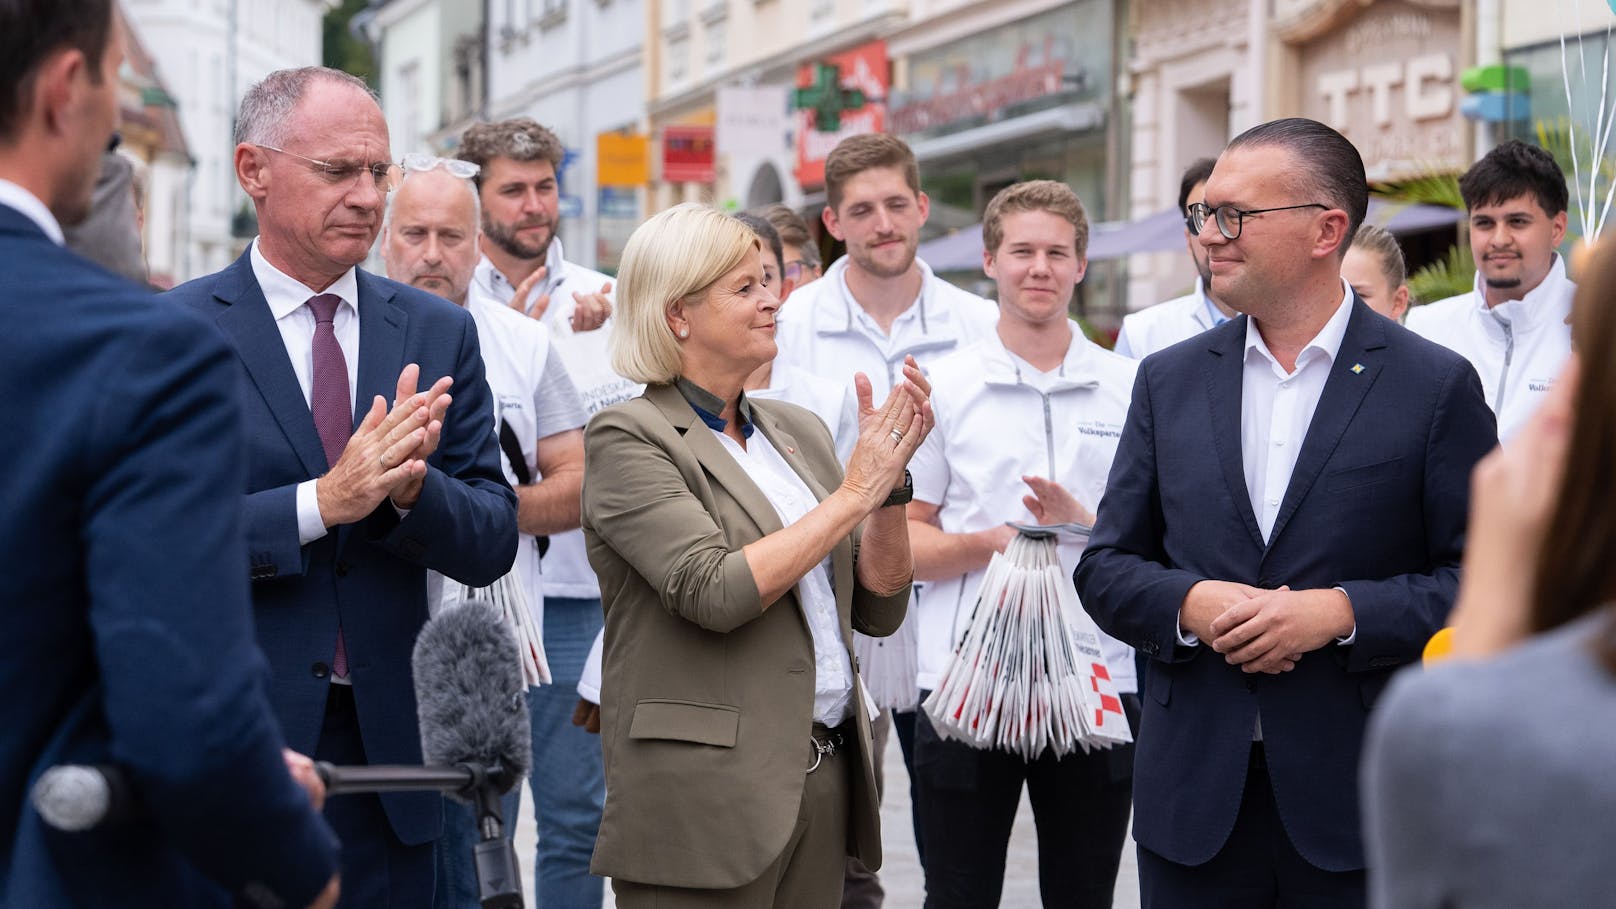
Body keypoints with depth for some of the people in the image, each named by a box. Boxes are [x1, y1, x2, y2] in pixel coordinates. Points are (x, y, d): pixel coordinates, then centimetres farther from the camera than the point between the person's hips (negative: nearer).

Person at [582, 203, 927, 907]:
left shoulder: (798, 432, 15)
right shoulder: (627, 439, -6)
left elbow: (878, 610, 12)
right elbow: (714, 593, -20)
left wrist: (889, 475, -2)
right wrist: (852, 494, -12)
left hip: (825, 782, 6)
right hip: (707, 794, -6)